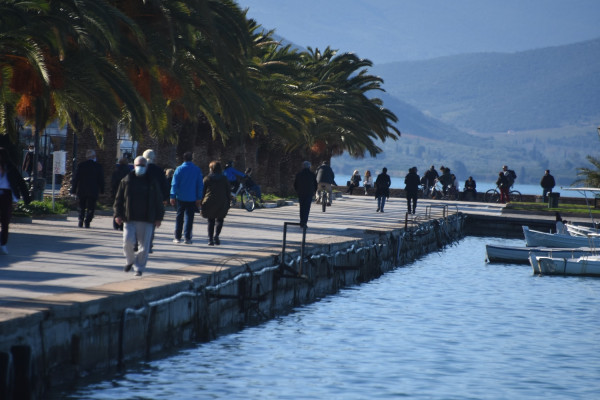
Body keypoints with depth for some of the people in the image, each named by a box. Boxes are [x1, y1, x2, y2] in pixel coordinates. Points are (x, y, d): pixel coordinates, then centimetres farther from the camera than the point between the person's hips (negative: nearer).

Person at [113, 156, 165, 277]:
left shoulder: (152, 182, 6)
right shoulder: (126, 181, 7)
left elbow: (158, 201, 9)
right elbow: (119, 199, 9)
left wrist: (158, 218, 4)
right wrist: (118, 214, 1)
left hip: (146, 221, 0)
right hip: (129, 219, 0)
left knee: (144, 246, -1)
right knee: (128, 242, -11)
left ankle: (139, 268, 10)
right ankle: (130, 261, 16)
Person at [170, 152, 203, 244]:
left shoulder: (179, 169, -3)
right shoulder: (197, 170, 2)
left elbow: (174, 184, -4)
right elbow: (200, 185, 3)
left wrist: (173, 196, 0)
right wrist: (199, 198, 7)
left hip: (181, 197, 0)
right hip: (192, 198, 0)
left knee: (179, 217, 10)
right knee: (189, 217, 2)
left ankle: (177, 237, 10)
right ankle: (187, 237, -5)